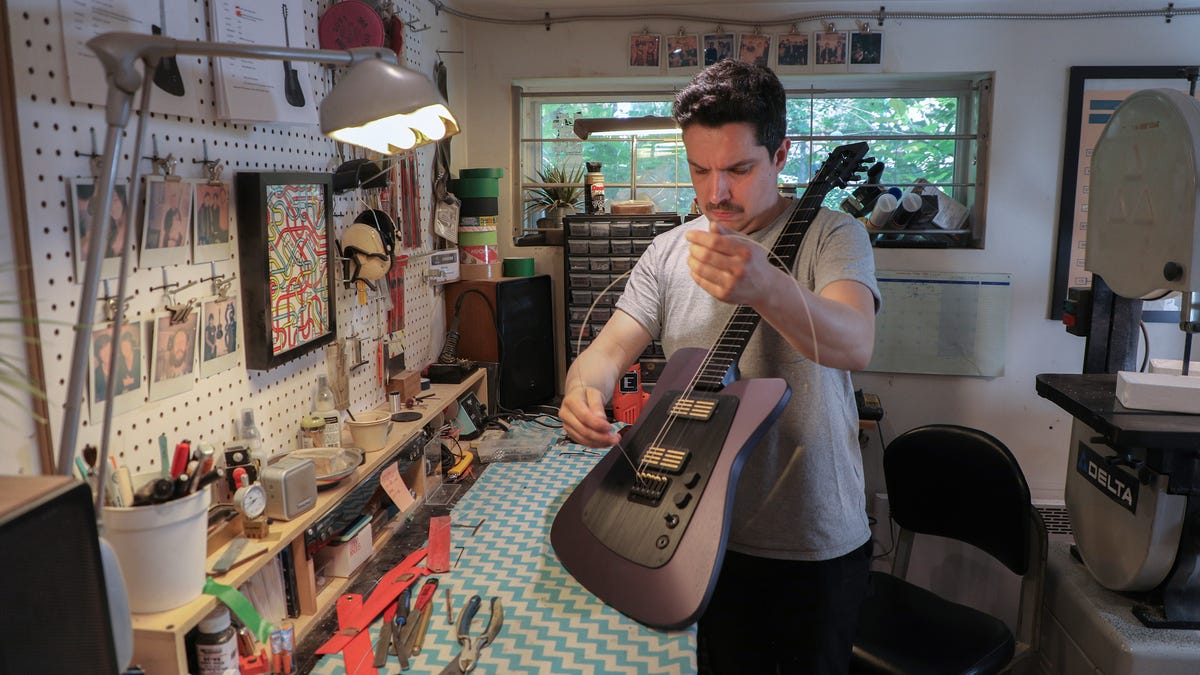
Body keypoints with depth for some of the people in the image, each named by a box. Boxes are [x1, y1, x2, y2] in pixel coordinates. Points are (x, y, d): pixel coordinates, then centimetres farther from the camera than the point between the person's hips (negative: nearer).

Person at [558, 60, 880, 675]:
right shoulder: (669, 253, 0)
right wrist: (583, 387, -29)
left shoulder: (830, 235, -12)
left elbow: (855, 346, -30)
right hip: (709, 535, 3)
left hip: (819, 542, -3)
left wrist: (766, 289, -50)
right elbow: (610, 347, -5)